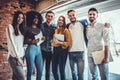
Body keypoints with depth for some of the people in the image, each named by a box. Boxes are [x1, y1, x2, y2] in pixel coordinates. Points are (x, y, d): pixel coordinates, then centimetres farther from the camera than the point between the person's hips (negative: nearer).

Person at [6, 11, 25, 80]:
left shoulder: (21, 29, 15)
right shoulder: (10, 27, -4)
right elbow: (12, 43, -11)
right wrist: (17, 57, -14)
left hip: (21, 56, 6)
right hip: (14, 57, -6)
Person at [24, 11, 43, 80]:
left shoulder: (39, 29, 16)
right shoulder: (27, 29, 0)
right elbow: (25, 41, -3)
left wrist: (42, 39, 0)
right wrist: (31, 41, -19)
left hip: (39, 49, 6)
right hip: (31, 49, -5)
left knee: (40, 70, 6)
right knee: (30, 70, -1)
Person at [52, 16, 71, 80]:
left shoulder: (66, 30, -4)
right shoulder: (56, 30, 13)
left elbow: (69, 42, -9)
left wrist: (60, 42, -17)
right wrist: (54, 43, 6)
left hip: (62, 50, -6)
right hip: (55, 50, 6)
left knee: (61, 70, -4)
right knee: (54, 70, 9)